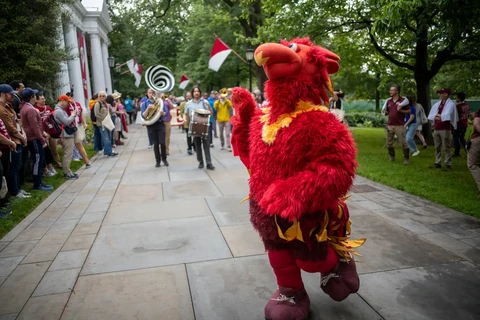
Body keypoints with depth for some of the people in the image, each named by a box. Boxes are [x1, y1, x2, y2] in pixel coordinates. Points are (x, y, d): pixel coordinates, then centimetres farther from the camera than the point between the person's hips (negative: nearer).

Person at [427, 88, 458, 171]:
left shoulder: (450, 104, -7)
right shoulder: (437, 104, 12)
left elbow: (447, 116, -18)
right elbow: (431, 116, 8)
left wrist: (438, 116, -3)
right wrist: (436, 117, -11)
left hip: (445, 129, -7)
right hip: (436, 129, 7)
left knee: (447, 148, -3)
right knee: (437, 148, 12)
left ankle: (448, 165, 1)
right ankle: (438, 163, 20)